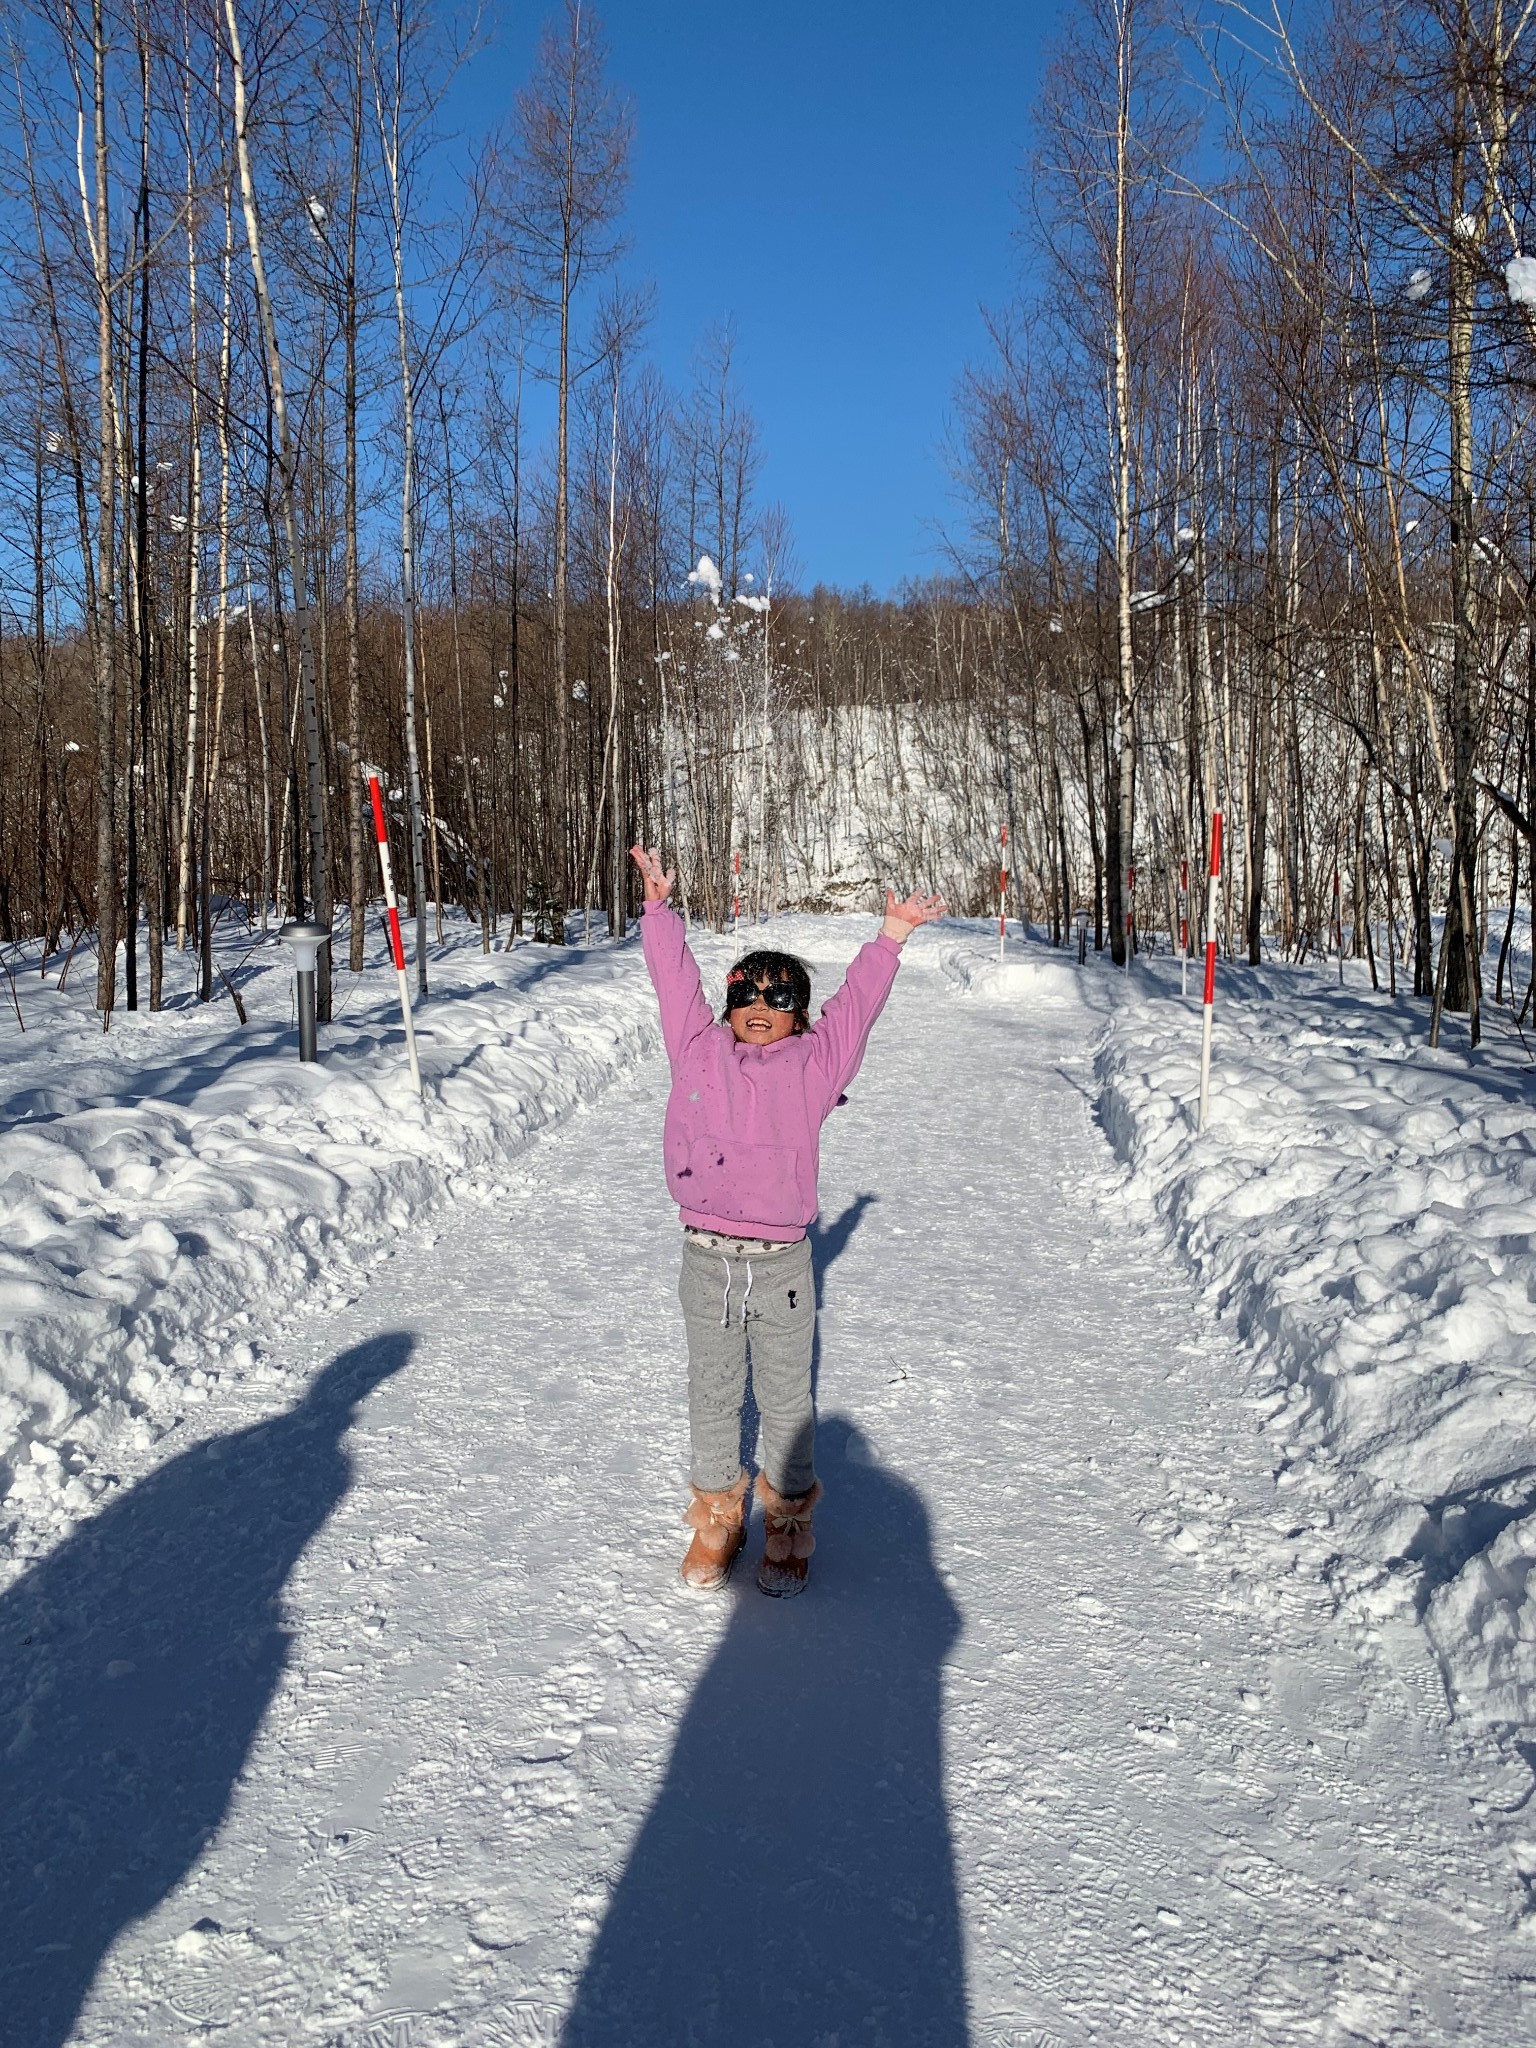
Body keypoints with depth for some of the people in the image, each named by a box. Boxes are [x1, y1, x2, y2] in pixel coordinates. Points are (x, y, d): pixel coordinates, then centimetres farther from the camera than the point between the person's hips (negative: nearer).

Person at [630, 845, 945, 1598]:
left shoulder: (814, 1062, 4)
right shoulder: (699, 1050, 7)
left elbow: (856, 1002, 2)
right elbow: (675, 981, 9)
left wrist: (890, 937, -3)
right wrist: (659, 909, 8)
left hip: (781, 1263, -1)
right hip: (706, 1258, 1)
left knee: (787, 1400, 12)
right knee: (713, 1394, 16)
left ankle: (788, 1526, 30)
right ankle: (716, 1517, 34)